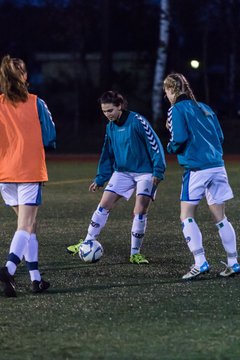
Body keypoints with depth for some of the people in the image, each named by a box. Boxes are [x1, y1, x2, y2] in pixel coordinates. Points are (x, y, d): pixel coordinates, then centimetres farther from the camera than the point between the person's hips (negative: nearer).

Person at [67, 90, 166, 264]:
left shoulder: (137, 121, -15)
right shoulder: (111, 127, 6)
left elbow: (155, 145, -14)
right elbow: (107, 155, 15)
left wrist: (158, 171, -18)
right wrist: (100, 179, 11)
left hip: (145, 172, -6)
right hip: (122, 172, 6)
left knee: (140, 211, -12)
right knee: (104, 205, -1)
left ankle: (135, 253, 0)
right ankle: (87, 244, 8)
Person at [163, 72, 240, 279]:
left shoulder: (177, 109, -4)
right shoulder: (204, 108, 17)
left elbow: (180, 139, -13)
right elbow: (220, 136, 15)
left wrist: (171, 148, 7)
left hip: (197, 168, -7)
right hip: (217, 166, 7)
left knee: (187, 216, -1)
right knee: (220, 217, 10)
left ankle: (200, 262, -10)